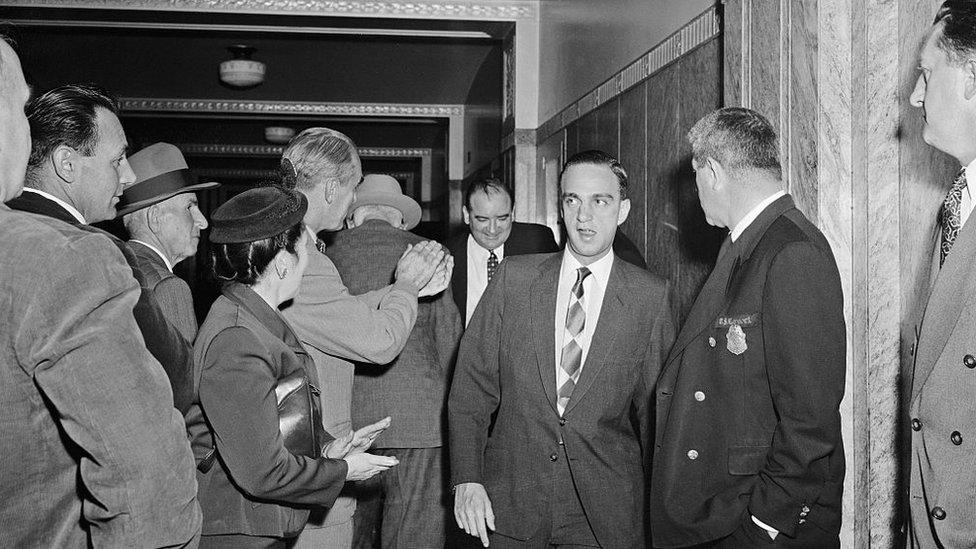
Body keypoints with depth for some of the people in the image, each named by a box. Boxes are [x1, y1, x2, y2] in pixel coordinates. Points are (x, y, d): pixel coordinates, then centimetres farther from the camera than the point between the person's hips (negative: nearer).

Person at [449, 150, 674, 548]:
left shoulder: (650, 296, -2)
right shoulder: (514, 277, 0)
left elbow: (653, 409, 1)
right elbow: (472, 384, 0)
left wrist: (654, 507, 2)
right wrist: (467, 480, -8)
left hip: (606, 515, -1)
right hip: (509, 505, 1)